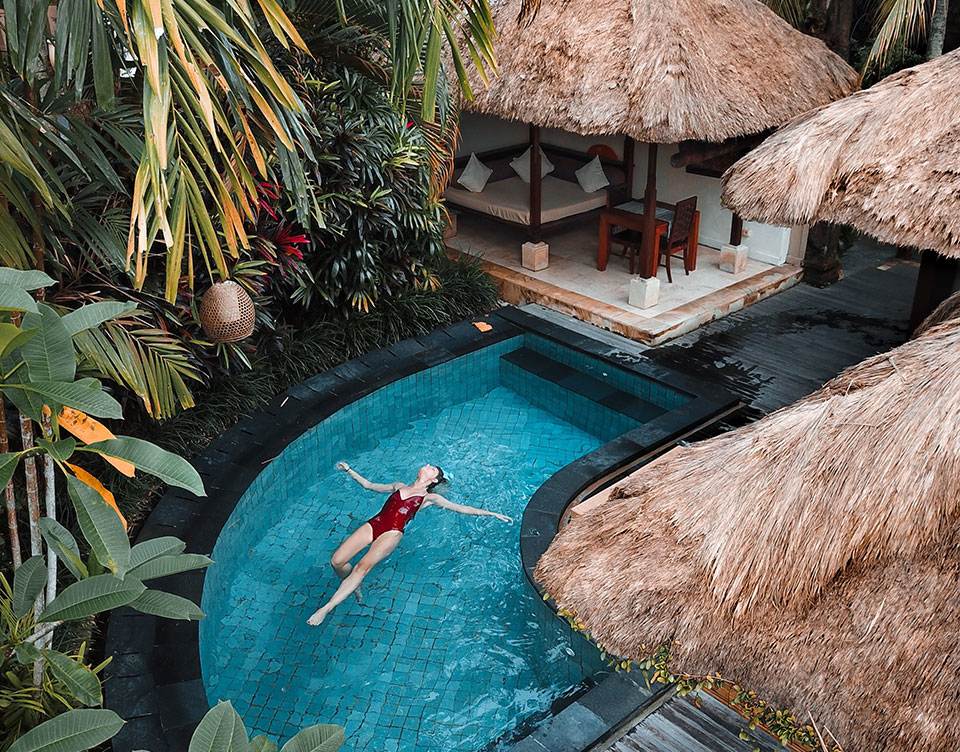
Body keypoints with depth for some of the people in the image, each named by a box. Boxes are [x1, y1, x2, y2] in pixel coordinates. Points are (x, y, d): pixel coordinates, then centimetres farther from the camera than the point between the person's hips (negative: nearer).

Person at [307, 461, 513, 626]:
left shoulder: (429, 498, 16)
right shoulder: (399, 486, 27)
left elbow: (461, 508, 16)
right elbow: (369, 485, 37)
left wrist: (490, 513, 12)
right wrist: (349, 470, 38)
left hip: (392, 532, -4)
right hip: (373, 524, 4)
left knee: (364, 565, -30)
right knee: (337, 561, -15)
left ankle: (326, 608, -30)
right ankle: (354, 587, 15)